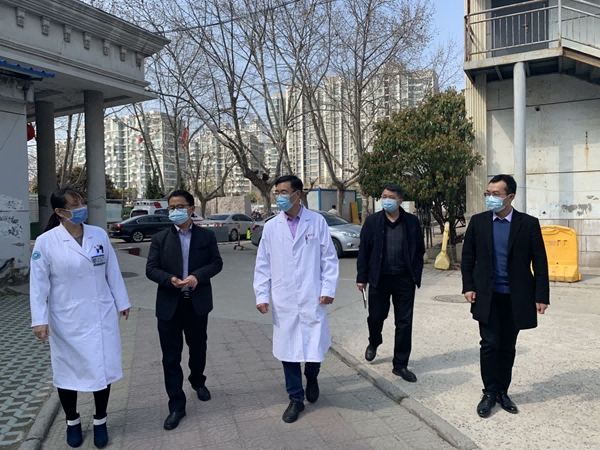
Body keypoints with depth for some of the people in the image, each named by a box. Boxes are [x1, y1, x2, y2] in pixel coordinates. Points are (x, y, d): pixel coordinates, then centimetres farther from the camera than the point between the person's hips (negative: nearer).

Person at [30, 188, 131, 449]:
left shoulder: (99, 234, -1)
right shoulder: (46, 242, -10)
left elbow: (112, 272, 5)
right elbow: (38, 283, -8)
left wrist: (122, 302, 8)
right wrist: (39, 319, -11)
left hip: (102, 316, 2)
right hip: (67, 320, -2)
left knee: (102, 368, 10)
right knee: (67, 370, 13)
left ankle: (100, 421, 30)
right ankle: (72, 422, 36)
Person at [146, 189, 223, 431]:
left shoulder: (206, 235, 1)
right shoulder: (160, 238, 0)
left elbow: (216, 263, -1)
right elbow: (151, 269, -2)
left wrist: (198, 276, -19)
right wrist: (170, 279, -22)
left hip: (197, 303, 1)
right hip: (169, 305, 0)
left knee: (198, 348, 18)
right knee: (171, 356, 2)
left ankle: (198, 382, 47)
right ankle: (176, 406, 14)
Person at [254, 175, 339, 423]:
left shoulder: (317, 221, -2)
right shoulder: (271, 227, 3)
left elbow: (329, 258, 0)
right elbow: (263, 264, 5)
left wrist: (328, 289, -6)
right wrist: (261, 295, 0)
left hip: (312, 298, -1)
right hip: (283, 300, 2)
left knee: (315, 346, 5)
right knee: (287, 348, 7)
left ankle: (311, 378, 39)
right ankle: (295, 398, 26)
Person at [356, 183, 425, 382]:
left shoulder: (412, 221, 0)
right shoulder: (372, 221, -2)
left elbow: (419, 250, 5)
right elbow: (363, 250, -1)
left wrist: (416, 275, -2)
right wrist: (362, 277, -3)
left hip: (404, 279, 1)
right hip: (379, 278, 0)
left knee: (404, 323, 6)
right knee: (376, 316, 10)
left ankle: (400, 364, 20)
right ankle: (374, 342, 44)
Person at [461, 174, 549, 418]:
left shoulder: (529, 223, -3)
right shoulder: (478, 222, 1)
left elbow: (540, 263, -2)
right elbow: (468, 257, 6)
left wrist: (541, 295, -5)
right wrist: (468, 286, -1)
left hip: (516, 297, 0)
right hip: (487, 296, 0)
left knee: (507, 347, 10)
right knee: (490, 344, 0)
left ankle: (503, 392, 25)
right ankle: (490, 393, 15)